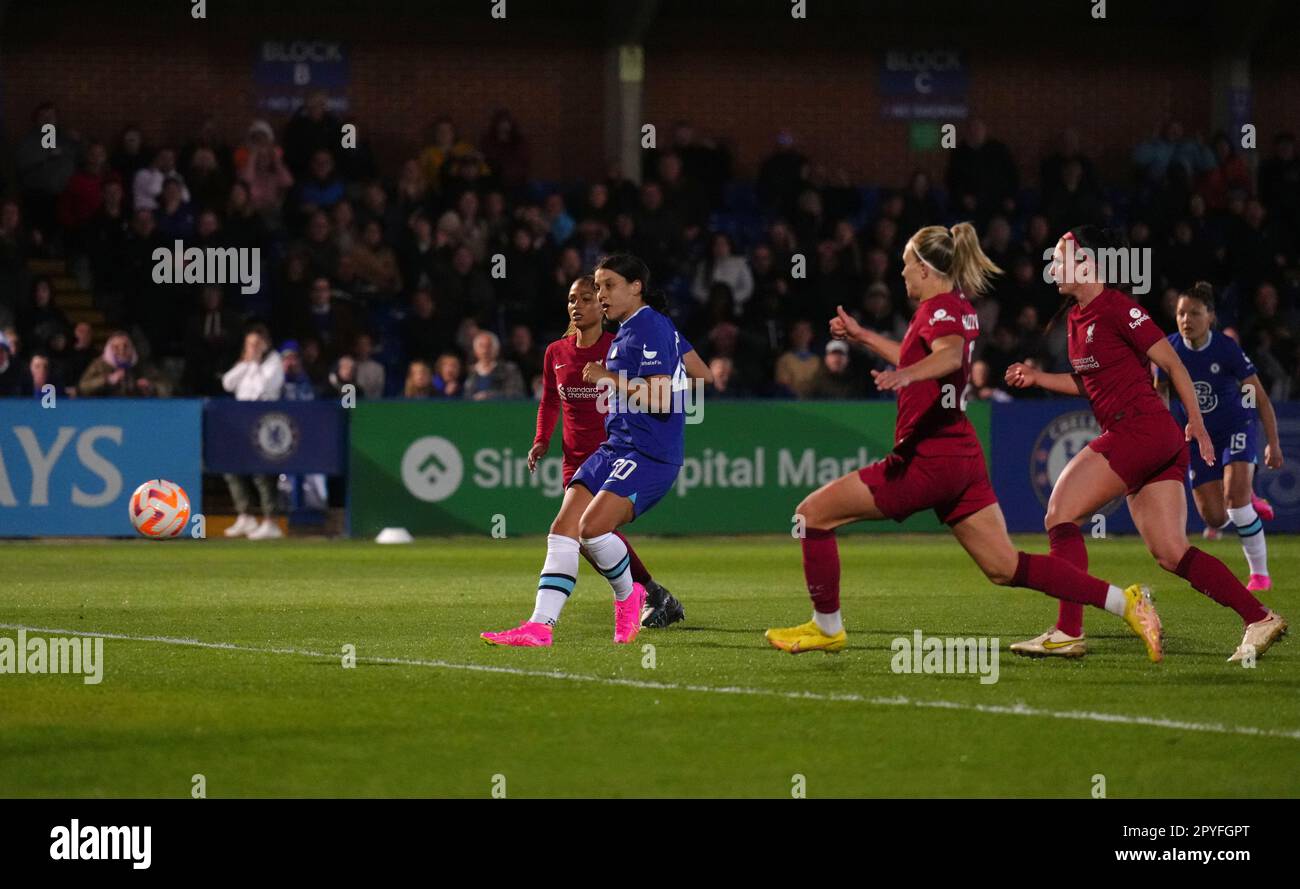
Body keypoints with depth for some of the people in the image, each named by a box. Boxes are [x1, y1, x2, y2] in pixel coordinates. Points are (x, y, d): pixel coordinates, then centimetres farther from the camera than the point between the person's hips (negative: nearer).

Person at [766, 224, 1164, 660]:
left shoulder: (939, 309, -11)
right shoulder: (960, 309, 16)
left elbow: (950, 355, -35)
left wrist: (904, 375, -53)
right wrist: (863, 336, 37)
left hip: (928, 458, -9)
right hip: (963, 456, 9)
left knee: (813, 513, 1)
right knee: (1004, 567, 7)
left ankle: (827, 627, 8)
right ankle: (1125, 601, -4)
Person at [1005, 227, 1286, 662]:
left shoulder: (1116, 308, -11)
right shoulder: (1076, 316, 16)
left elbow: (1172, 363, -8)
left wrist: (1196, 424, -5)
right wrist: (1037, 377, 15)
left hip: (1141, 428, -9)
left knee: (1061, 516, -9)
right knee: (1171, 553, 4)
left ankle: (1068, 633, -11)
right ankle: (1260, 619, 2)